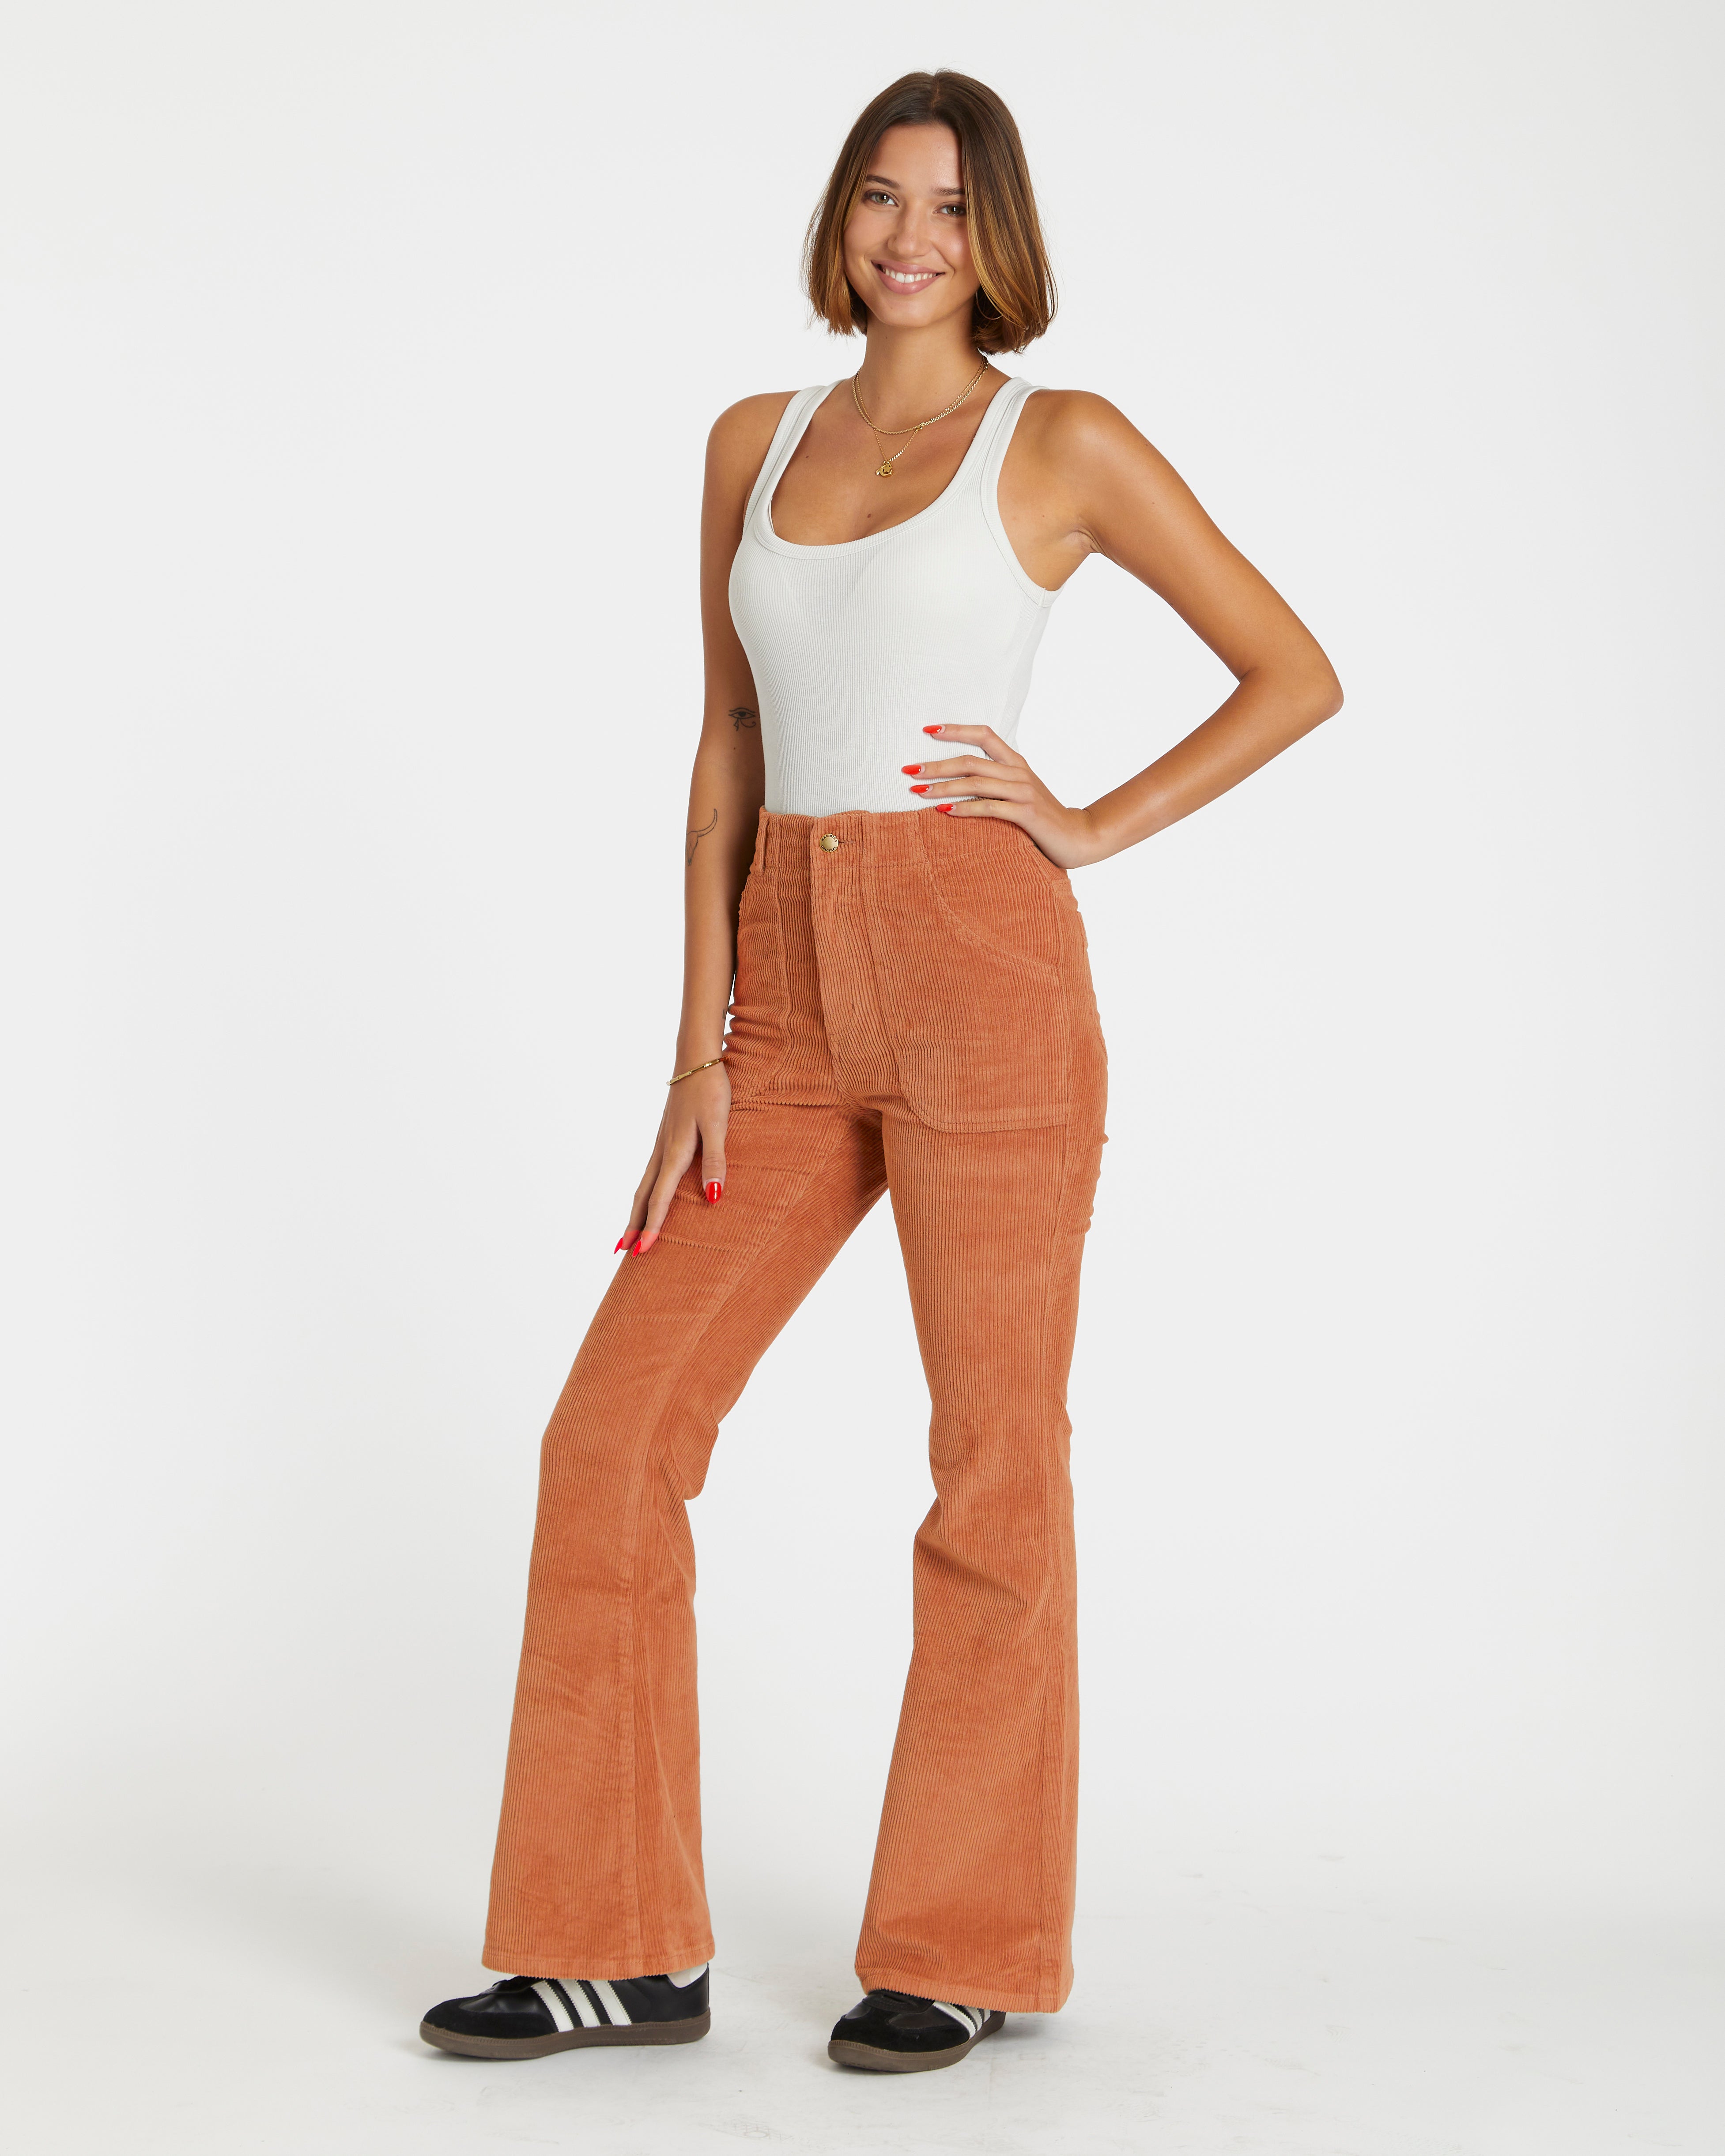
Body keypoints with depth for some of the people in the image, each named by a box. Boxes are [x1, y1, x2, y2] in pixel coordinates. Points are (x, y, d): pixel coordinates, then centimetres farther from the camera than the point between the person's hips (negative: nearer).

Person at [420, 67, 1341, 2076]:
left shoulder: (1063, 443, 3)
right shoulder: (756, 443, 16)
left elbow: (1296, 673, 6)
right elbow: (729, 748, 13)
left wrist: (1097, 826, -4)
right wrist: (699, 1040, 6)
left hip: (978, 965, -5)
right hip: (789, 995, 5)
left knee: (993, 1462, 1)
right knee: (617, 1424, 0)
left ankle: (965, 1949, 16)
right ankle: (616, 1947, 11)